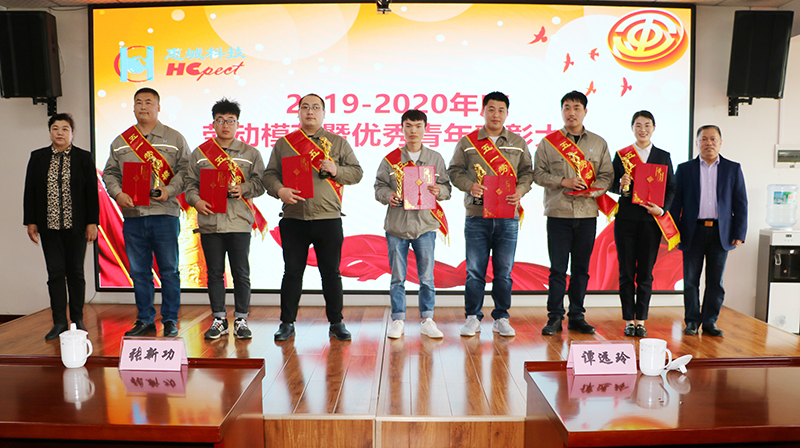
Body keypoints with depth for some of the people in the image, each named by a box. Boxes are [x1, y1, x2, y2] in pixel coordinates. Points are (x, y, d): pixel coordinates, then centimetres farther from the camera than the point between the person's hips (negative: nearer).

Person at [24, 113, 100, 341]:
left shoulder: (84, 158, 2)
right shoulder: (37, 157, 8)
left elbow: (92, 192, 0)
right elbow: (30, 191, 9)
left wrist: (92, 222, -4)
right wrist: (30, 221, 3)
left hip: (76, 226, -1)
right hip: (49, 226, 2)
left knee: (75, 272, 5)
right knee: (55, 273, 1)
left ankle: (77, 320, 16)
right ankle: (59, 323, 8)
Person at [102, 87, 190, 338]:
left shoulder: (174, 139, 6)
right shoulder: (120, 142, 15)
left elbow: (185, 170, 2)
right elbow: (110, 173, 15)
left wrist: (169, 190, -14)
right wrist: (118, 194, -4)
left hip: (164, 214, -3)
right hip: (132, 215, 3)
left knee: (168, 270, 1)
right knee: (139, 271, 8)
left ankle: (170, 320, 12)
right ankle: (145, 320, 20)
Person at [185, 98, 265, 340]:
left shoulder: (251, 153, 8)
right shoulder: (200, 153, 11)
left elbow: (260, 183, 5)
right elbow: (190, 183, 10)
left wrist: (243, 188, -13)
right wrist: (195, 200, -8)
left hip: (239, 221, -1)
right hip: (209, 221, 2)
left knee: (241, 273, 1)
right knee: (214, 272, 7)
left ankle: (241, 320, 14)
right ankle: (218, 319, 19)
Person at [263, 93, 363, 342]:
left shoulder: (338, 142, 10)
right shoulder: (284, 144, 12)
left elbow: (357, 172, 7)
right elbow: (269, 174, 8)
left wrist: (336, 170, -11)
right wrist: (279, 190, -12)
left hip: (328, 219, 0)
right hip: (293, 219, 1)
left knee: (331, 273, 5)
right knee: (292, 272, 6)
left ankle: (336, 323, 18)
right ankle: (287, 323, 18)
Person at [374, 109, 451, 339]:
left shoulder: (435, 158, 8)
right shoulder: (390, 159, 6)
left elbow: (447, 187, 8)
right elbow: (379, 186, 6)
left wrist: (439, 191, -13)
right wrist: (388, 195, -14)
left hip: (425, 224, 0)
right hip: (396, 225, 0)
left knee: (427, 276, 4)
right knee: (397, 277, 6)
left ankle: (427, 320, 16)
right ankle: (398, 320, 17)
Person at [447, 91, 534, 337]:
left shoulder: (518, 143, 12)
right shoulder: (467, 142, 7)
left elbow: (527, 171, 13)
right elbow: (455, 170, 7)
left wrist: (520, 190, -6)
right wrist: (470, 186, -11)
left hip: (508, 217, 2)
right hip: (477, 216, -1)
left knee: (504, 271, 6)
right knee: (475, 270, 2)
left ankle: (501, 318, 18)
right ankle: (473, 317, 14)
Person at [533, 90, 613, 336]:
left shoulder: (598, 143, 12)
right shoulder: (548, 142, 6)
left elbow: (607, 175, 9)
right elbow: (538, 173, 2)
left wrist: (592, 191, -10)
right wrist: (564, 181, -11)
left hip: (587, 214, 2)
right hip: (558, 213, -2)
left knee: (581, 267, 7)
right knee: (558, 268, -1)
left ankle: (577, 316, 17)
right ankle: (555, 317, 9)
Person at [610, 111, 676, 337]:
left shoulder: (663, 156, 10)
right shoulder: (622, 155, 7)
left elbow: (671, 188, 9)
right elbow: (612, 185, 6)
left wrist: (662, 209, -7)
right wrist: (621, 186, -17)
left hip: (651, 220, 1)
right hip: (626, 219, -1)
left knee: (645, 274, 3)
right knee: (626, 272, 2)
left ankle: (641, 321, 13)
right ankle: (628, 321, 11)